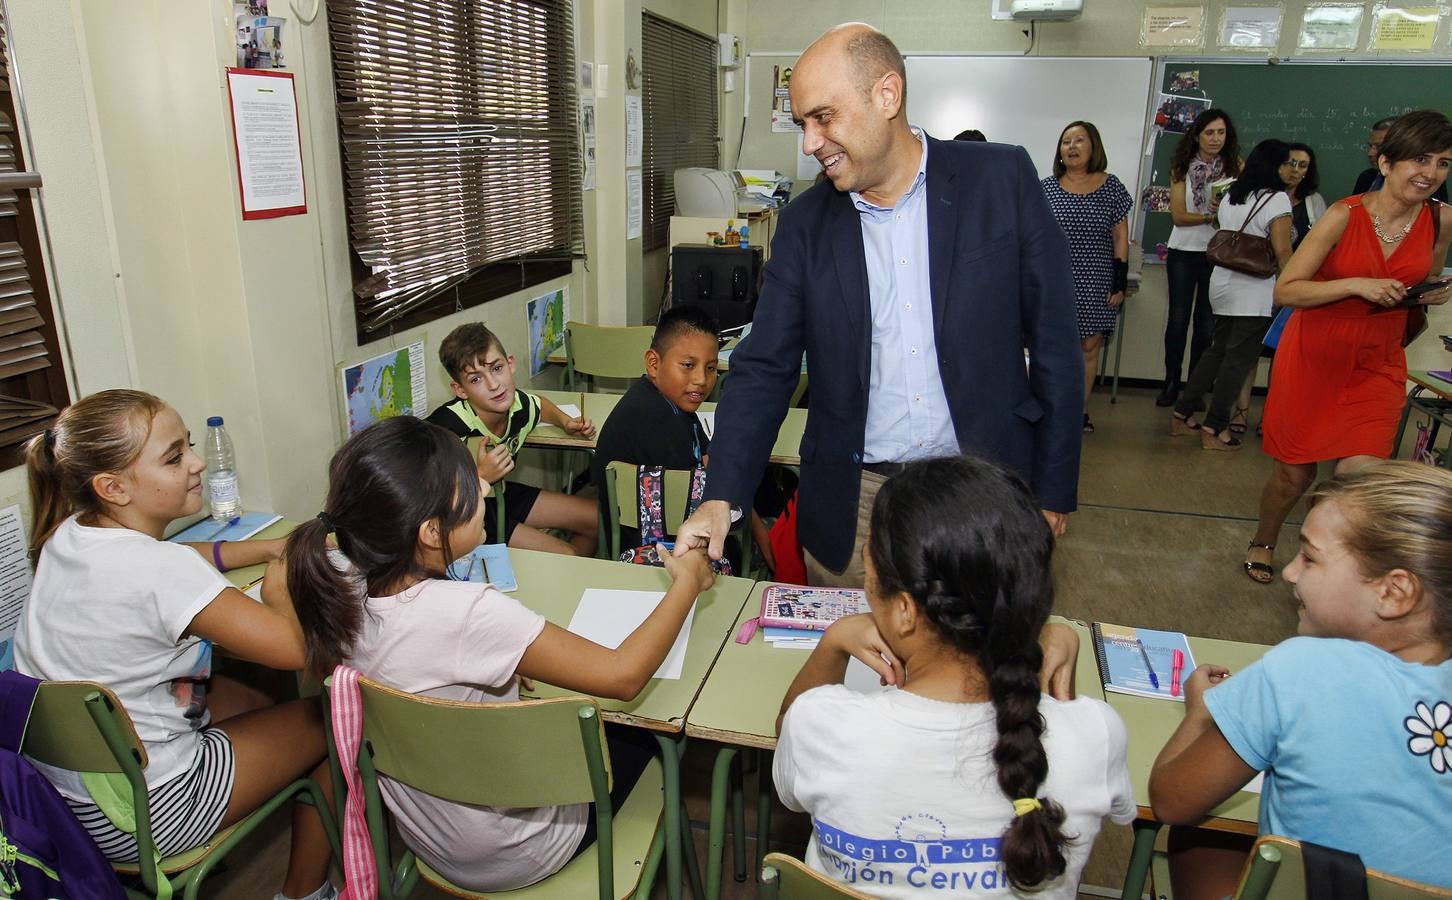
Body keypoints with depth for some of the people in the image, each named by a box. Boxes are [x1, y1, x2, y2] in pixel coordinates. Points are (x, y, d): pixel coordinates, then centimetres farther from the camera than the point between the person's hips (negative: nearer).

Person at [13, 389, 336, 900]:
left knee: (254, 699, 25)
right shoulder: (162, 572, -31)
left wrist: (270, 547, 6)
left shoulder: (69, 534, -4)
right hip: (134, 812, -9)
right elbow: (297, 647, -29)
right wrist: (278, 585, -9)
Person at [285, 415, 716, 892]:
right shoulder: (466, 613, -40)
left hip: (425, 836, 6)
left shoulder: (343, 596, -19)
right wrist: (687, 580, -16)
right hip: (507, 858, -6)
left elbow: (278, 583, 7)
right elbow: (624, 675, -33)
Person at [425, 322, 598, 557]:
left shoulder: (517, 404, -13)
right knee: (565, 556, -16)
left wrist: (566, 421, -5)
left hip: (502, 494, 7)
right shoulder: (447, 428, -34)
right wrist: (481, 477, -37)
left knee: (598, 520, 10)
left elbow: (541, 405, 14)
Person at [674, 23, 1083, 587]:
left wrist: (1052, 492, -1)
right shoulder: (805, 224, 0)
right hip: (851, 506, 2)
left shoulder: (1003, 180, -5)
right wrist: (721, 498, -14)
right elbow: (764, 368, -2)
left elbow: (1054, 345, -2)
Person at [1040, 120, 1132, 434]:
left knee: (1090, 347, 5)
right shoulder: (1047, 188, 2)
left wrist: (1120, 281, 0)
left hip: (1096, 284, 1)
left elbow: (1120, 237, 5)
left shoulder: (1110, 187, 4)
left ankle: (1081, 411, 17)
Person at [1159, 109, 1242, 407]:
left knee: (1206, 323, 5)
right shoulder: (1183, 167, 0)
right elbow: (1178, 215, -5)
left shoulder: (1235, 167, -1)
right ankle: (1171, 384, 11)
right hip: (1183, 251, 0)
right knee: (1178, 319, 4)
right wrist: (1210, 216, -19)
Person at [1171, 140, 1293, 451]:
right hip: (1254, 292, -7)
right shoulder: (1277, 199, -10)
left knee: (1218, 350, 17)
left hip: (1223, 283, 7)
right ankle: (1214, 429, 2)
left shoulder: (1231, 196, 11)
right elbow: (1283, 252, -12)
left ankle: (1183, 414, 19)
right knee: (1240, 359, -1)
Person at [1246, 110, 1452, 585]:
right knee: (1294, 474, 7)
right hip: (1314, 358, -3)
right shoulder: (1345, 215, -12)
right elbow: (1285, 290, -15)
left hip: (1377, 366, 3)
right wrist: (1357, 285, -23)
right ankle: (1262, 544, 36)